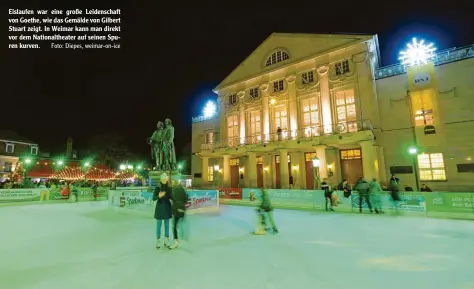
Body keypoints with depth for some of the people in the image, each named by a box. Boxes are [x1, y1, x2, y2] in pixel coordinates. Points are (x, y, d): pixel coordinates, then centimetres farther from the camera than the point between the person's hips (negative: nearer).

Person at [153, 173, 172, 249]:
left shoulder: (169, 188, -1)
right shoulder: (157, 187, -8)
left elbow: (171, 197, 4)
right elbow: (154, 198, -11)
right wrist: (159, 196, -30)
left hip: (167, 207, 3)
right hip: (160, 207, -2)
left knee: (167, 225, 9)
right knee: (159, 225, 3)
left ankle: (166, 240, 19)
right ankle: (158, 241, 15)